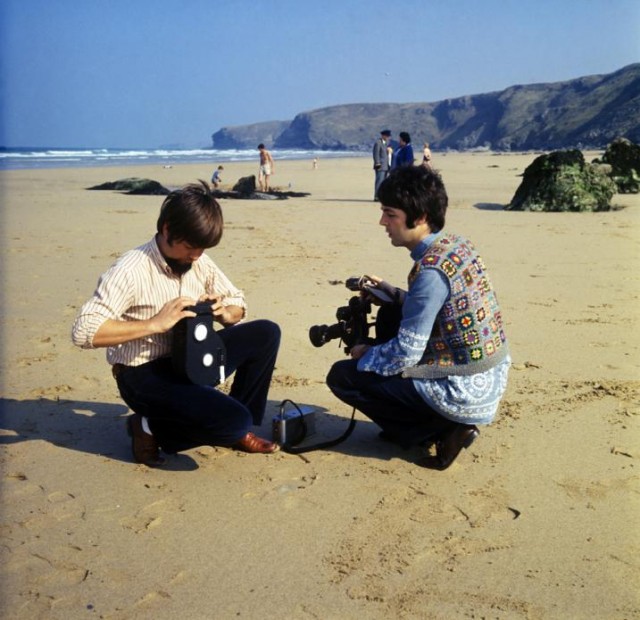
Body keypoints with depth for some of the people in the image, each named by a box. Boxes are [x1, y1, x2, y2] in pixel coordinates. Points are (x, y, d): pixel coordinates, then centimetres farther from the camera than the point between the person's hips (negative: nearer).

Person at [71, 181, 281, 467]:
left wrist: (224, 313, -13)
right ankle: (151, 428, 1)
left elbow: (238, 304, 12)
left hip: (189, 360, 7)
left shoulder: (199, 262, 0)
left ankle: (236, 430, 8)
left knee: (265, 333, -6)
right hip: (144, 375, -7)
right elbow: (83, 331, -30)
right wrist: (156, 323, -31)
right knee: (234, 420, -26)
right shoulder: (130, 271, -21)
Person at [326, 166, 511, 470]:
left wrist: (364, 354, -1)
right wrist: (391, 293, 8)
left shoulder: (431, 270, -25)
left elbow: (405, 354, -20)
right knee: (389, 316, 23)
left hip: (467, 393, -9)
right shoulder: (456, 243, 1)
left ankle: (441, 430, 0)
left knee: (341, 376, -1)